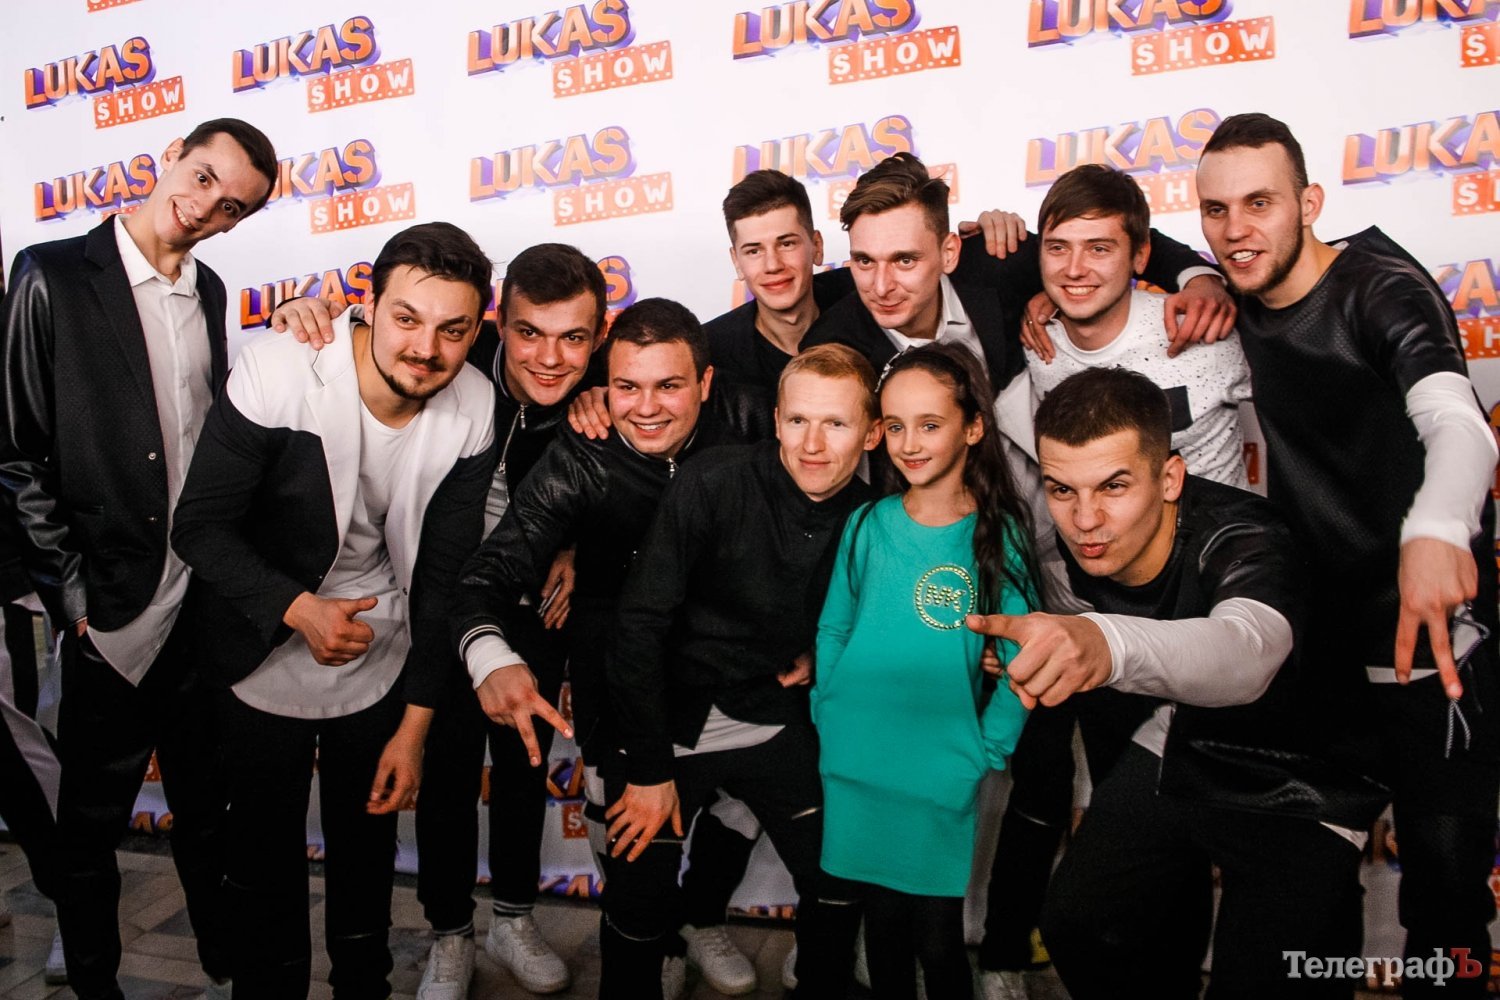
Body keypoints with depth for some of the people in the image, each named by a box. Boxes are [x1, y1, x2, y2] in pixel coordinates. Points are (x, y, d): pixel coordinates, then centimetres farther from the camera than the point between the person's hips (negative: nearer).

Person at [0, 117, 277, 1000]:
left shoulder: (210, 292, 7)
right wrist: (74, 596, -11)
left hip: (203, 606, 5)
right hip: (112, 616, -5)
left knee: (207, 805, 20)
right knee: (94, 821, 13)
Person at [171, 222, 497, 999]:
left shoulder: (473, 411, -15)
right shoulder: (274, 371, -24)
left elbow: (442, 576, -8)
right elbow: (199, 526, -16)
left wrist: (416, 725, -6)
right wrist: (298, 608, -30)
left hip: (380, 660, 2)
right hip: (265, 653, -2)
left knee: (368, 840, 19)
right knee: (265, 851, 14)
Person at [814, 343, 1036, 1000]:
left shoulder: (1000, 536, -8)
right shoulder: (867, 525, -1)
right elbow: (833, 630, 7)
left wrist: (983, 756, -10)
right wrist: (827, 716, 0)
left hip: (941, 781, -2)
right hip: (855, 769, 2)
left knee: (938, 938, 9)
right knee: (882, 920, 18)